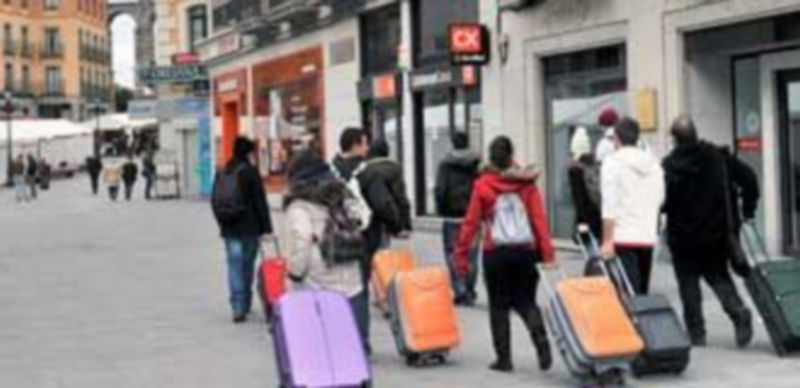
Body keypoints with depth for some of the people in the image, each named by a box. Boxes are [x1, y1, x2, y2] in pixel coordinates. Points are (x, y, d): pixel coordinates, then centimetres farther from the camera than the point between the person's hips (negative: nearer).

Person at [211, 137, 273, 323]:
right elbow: (260, 201, -10)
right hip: (249, 227, -4)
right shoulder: (250, 171, -9)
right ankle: (245, 304, 13)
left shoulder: (222, 173, 10)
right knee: (247, 266, 7)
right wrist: (266, 227, -7)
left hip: (229, 228, 4)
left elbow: (215, 201, 15)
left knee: (234, 265, 2)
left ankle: (238, 307, -7)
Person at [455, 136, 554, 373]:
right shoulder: (527, 183, 2)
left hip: (496, 252, -2)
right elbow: (539, 218, -4)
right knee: (526, 302, 13)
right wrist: (547, 252, -3)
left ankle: (504, 358, 7)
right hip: (525, 250, 2)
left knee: (499, 306, 8)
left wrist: (461, 254, 2)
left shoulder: (483, 185, -3)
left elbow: (471, 222, -3)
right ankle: (542, 344, -9)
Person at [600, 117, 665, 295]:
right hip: (648, 237, 6)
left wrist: (607, 240, -12)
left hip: (623, 238, -6)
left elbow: (609, 204, -12)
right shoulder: (653, 163, 11)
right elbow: (660, 200, 14)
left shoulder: (613, 162, -6)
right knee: (642, 292, 14)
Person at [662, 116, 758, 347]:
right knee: (718, 275, 18)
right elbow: (748, 178, -2)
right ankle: (739, 312, -6)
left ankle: (696, 333, 7)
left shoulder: (670, 165, -13)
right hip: (718, 232, 4)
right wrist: (748, 210, 8)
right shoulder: (718, 157, 0)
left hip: (684, 235, -4)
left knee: (689, 284, 8)